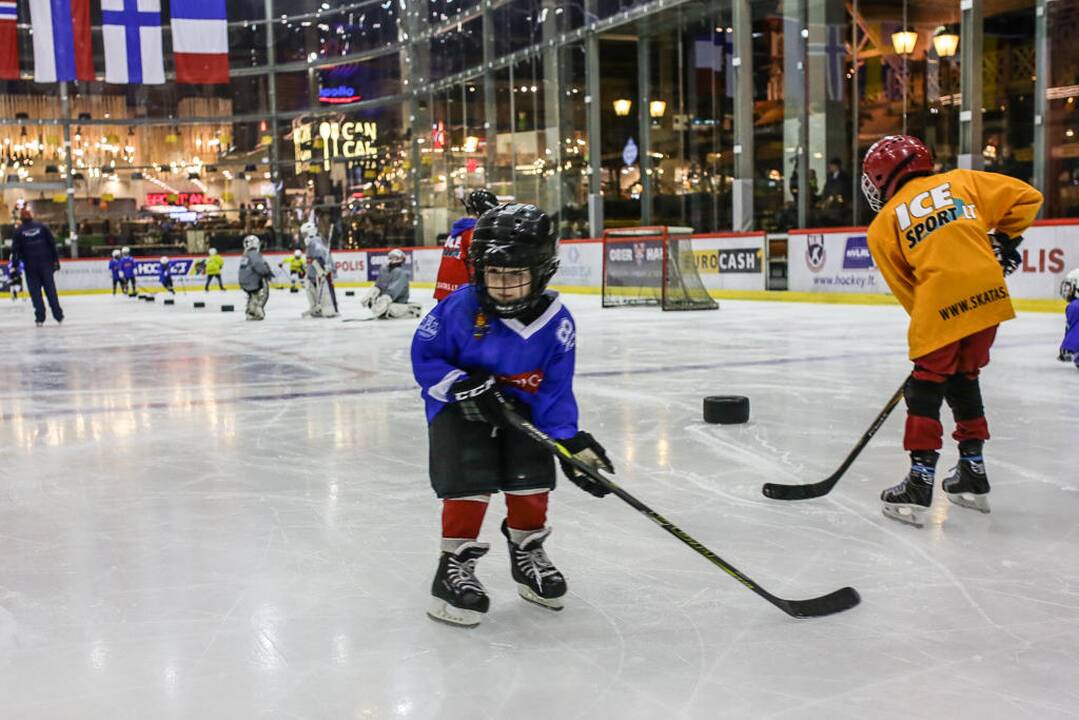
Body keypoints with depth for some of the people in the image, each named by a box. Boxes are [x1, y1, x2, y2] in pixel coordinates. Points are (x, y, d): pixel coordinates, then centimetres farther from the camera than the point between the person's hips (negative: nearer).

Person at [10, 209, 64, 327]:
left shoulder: (19, 232, 0)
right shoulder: (41, 227, 4)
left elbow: (15, 250, -3)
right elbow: (52, 244, 2)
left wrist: (14, 266, 0)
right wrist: (56, 260, 6)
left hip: (30, 266, -1)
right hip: (46, 264, 1)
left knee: (35, 292, 4)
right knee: (50, 289, 7)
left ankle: (40, 318, 0)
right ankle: (58, 315, 6)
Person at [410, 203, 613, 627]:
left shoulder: (556, 323, -15)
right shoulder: (460, 308, -21)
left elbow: (555, 391, -11)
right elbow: (424, 357, -11)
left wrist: (571, 441, -22)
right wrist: (463, 385, -27)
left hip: (520, 407, 3)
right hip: (458, 408, -3)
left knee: (532, 477, -5)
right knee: (469, 479, -17)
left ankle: (527, 552, 22)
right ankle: (454, 566, -1)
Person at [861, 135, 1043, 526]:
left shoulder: (883, 226, 11)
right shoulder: (961, 181, 18)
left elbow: (906, 288, 11)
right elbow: (1026, 197, 15)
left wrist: (927, 320, 20)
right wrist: (1004, 240, 25)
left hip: (939, 303, -4)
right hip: (989, 293, 4)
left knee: (927, 384, 6)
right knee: (963, 379, 20)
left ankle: (920, 482, -2)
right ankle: (973, 475, 28)